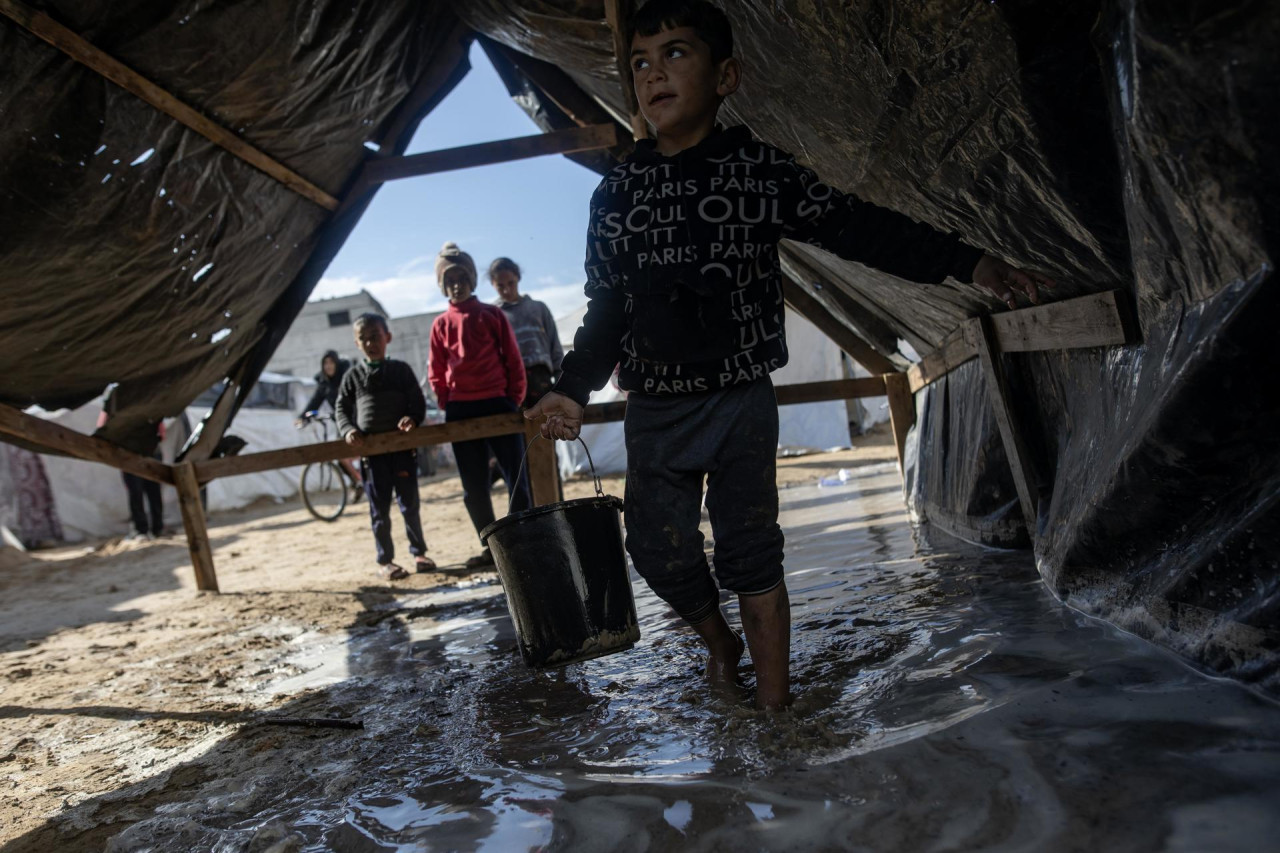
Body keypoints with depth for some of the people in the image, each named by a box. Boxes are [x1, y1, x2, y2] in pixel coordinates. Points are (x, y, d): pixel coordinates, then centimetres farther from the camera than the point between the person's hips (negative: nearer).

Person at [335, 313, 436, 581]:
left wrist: (412, 418, -18)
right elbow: (341, 408, 9)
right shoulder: (353, 376, 7)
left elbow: (418, 401, 3)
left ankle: (419, 551, 22)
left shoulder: (401, 370, 6)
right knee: (379, 508, 5)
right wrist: (348, 431, -10)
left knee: (409, 503, 7)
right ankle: (385, 560, 14)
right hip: (370, 450, 0)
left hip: (402, 446, 0)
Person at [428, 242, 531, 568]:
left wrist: (514, 399, -1)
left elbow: (513, 359, 4)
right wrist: (448, 405, 2)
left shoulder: (492, 315, 4)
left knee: (516, 478, -3)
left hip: (498, 405, -2)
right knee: (473, 486, 6)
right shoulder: (441, 325, 7)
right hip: (460, 412, 2)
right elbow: (436, 372, 10)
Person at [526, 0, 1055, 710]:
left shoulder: (760, 170, -2)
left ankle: (773, 701, 13)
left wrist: (967, 262, -11)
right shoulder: (615, 193, 6)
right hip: (652, 411, 3)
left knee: (750, 553, -1)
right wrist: (572, 388, 0)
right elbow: (604, 309, 10)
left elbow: (854, 228, -4)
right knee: (659, 551, 5)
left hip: (740, 402, -3)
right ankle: (718, 641, 36)